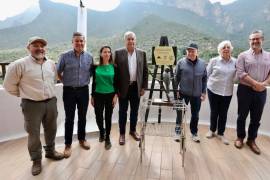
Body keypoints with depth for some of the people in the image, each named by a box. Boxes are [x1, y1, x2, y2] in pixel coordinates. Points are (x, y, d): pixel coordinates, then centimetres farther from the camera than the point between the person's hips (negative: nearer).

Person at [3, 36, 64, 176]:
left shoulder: (51, 64, 5)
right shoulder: (19, 64, -11)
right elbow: (9, 85, -4)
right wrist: (25, 94, 2)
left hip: (51, 102, 5)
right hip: (32, 105, -4)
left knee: (51, 129, 18)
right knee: (33, 133, 8)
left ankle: (50, 151, 41)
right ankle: (36, 160, 28)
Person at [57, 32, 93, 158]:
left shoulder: (89, 57, 1)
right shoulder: (65, 56, -5)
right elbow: (58, 72, 6)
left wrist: (85, 82, 8)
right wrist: (65, 82, 4)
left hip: (84, 90, 2)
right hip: (69, 91, -2)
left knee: (82, 117, 13)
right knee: (69, 119, 5)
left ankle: (82, 139, 32)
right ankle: (68, 144, 20)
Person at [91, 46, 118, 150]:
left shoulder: (113, 67, 0)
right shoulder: (96, 67, 1)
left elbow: (116, 82, 1)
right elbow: (94, 82, 5)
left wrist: (115, 95, -7)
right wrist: (92, 96, 4)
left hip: (110, 95, 0)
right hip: (98, 95, 1)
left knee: (108, 117, 6)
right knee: (98, 116, 4)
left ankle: (107, 138, 24)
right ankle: (102, 132, 36)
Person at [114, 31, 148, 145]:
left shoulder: (142, 53, 4)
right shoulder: (118, 53, -3)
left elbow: (145, 71, 6)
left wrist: (143, 87, 2)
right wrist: (116, 88, -6)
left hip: (136, 87, 2)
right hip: (123, 87, -2)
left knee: (134, 111, 13)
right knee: (122, 111, 8)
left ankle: (133, 130, 32)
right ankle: (122, 133, 22)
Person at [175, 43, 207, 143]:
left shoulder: (202, 64, 2)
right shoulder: (181, 62, -5)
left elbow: (204, 78, 7)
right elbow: (176, 77, -1)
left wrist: (204, 92, 4)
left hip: (196, 94, 2)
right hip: (183, 93, -2)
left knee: (195, 115, 13)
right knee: (180, 113, 6)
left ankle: (194, 133, 30)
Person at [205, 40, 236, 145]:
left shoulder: (235, 62, 0)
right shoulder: (214, 61, -4)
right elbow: (207, 74, 1)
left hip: (227, 92, 1)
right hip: (213, 90, -1)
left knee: (223, 113, 8)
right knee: (214, 112, 11)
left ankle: (221, 134, 25)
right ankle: (212, 130, 31)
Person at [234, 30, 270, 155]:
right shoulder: (243, 55, -1)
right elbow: (240, 73, -11)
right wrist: (255, 83, -17)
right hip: (245, 90, -2)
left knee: (256, 118, 10)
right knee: (242, 115, 8)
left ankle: (251, 140, 27)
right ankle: (240, 137, 26)